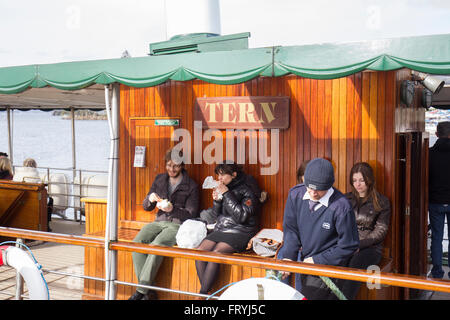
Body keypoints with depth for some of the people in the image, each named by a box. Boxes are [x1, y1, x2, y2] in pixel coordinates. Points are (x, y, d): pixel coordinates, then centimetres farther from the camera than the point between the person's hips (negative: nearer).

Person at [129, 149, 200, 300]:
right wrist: (150, 200, -9)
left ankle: (142, 290, -25)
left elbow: (191, 215, -6)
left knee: (156, 245, -33)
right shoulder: (159, 179, 12)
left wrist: (172, 209, -23)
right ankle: (147, 290, -21)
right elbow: (146, 207, 16)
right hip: (159, 222, 5)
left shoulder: (191, 186, -2)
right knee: (137, 243, -25)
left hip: (178, 224, -5)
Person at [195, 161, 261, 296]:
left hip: (239, 233, -6)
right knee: (200, 251, -19)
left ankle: (202, 293, -21)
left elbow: (241, 216, -18)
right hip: (220, 230, 7)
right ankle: (205, 292, -17)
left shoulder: (247, 191, -5)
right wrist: (216, 200, 1)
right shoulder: (223, 189, 14)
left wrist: (227, 195, -16)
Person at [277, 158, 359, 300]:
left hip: (328, 266, -5)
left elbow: (349, 246, -14)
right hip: (303, 258, 5)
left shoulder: (341, 206, -24)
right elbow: (291, 230, 1)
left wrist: (317, 260, -13)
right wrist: (288, 256, -12)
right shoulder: (295, 194, -10)